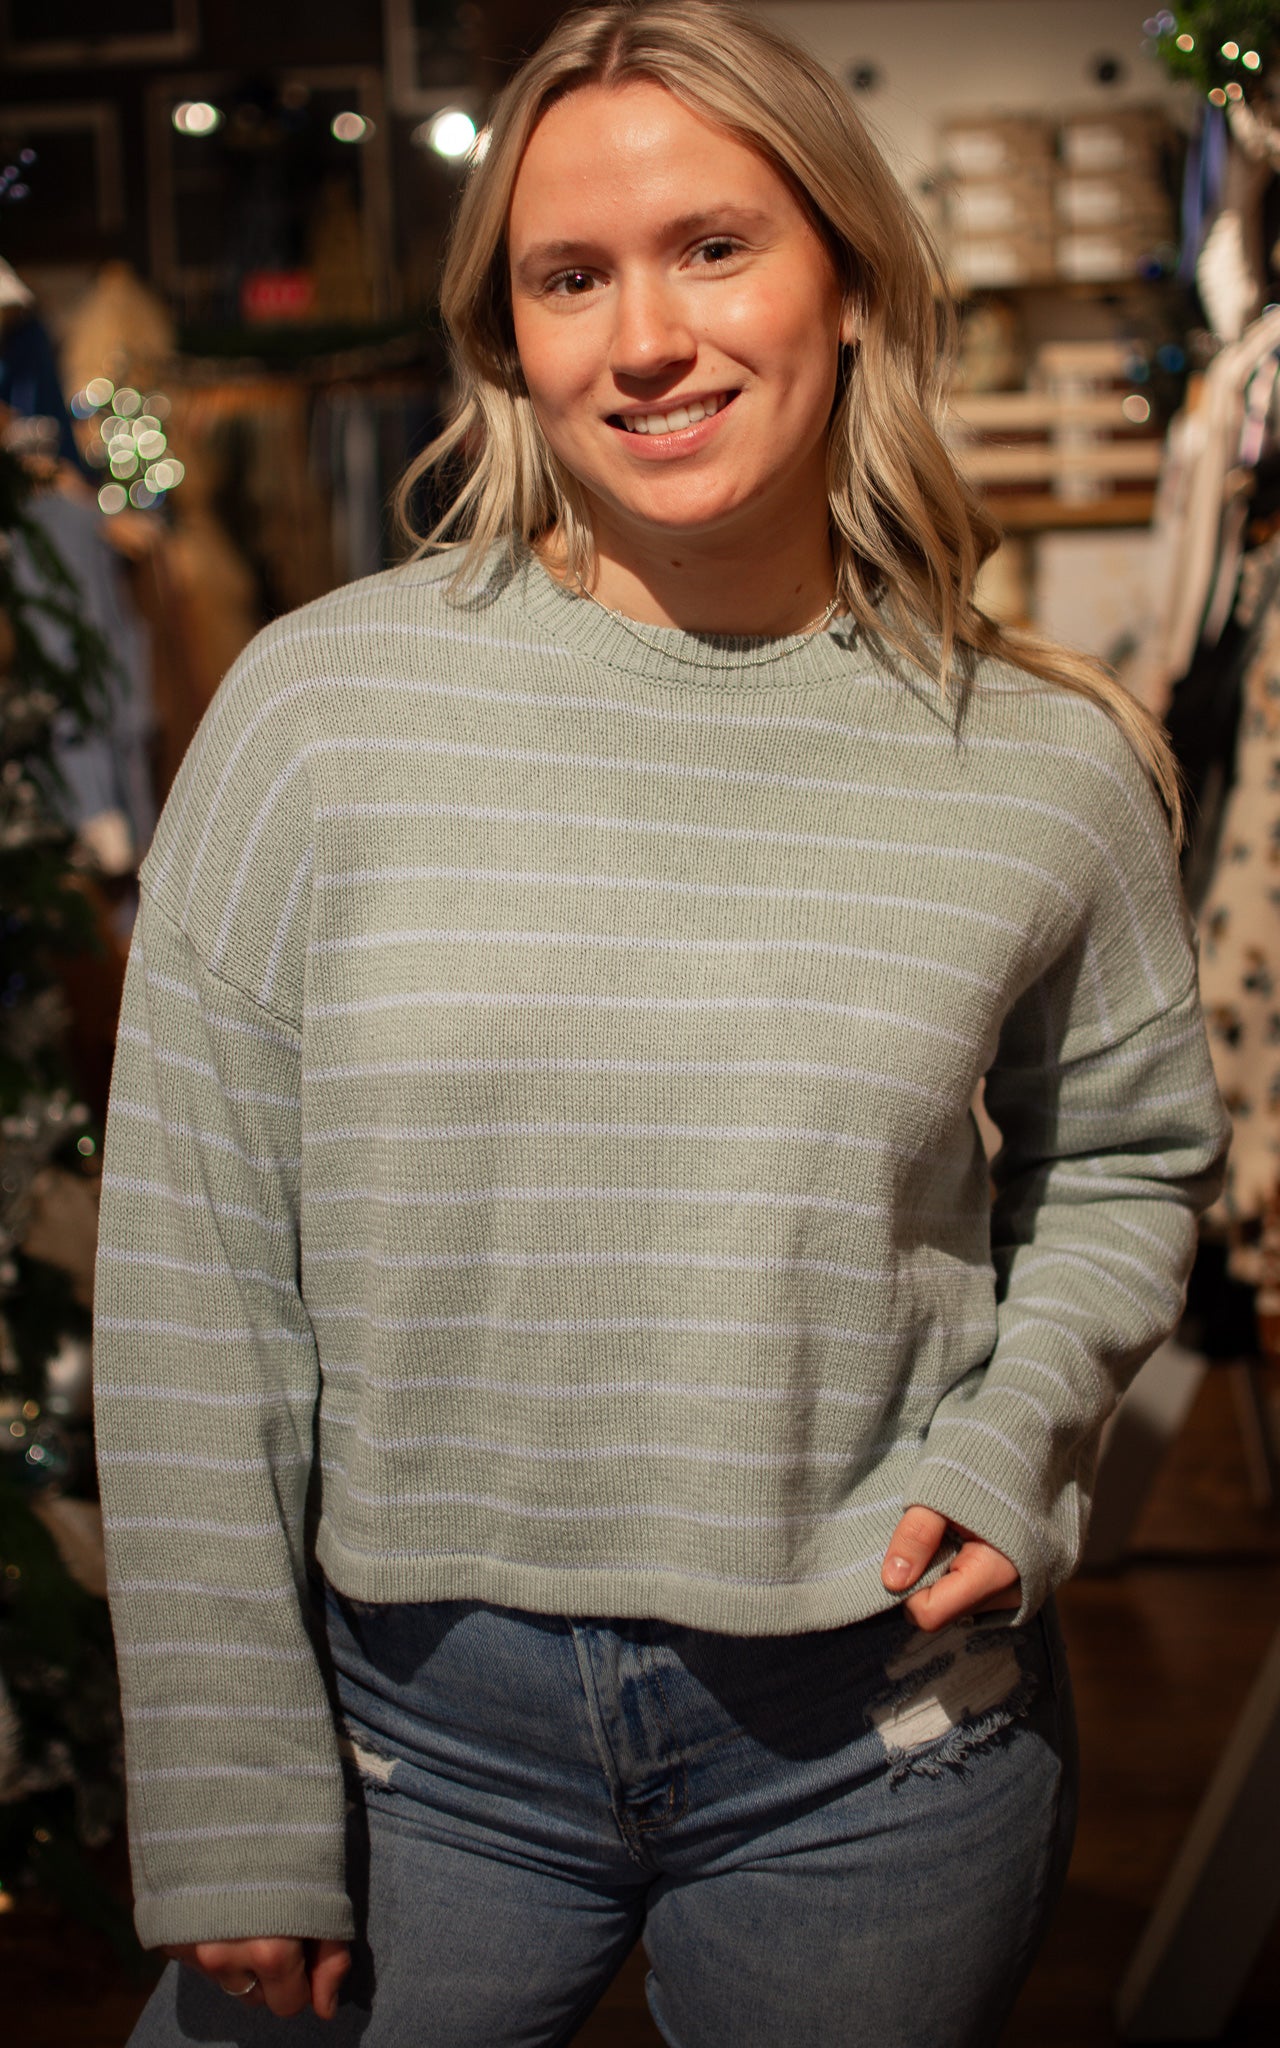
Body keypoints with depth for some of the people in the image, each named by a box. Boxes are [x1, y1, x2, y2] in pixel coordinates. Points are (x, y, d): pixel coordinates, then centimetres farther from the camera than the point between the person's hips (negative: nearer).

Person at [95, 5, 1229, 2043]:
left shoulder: (1049, 765, -4)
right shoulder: (320, 704, -8)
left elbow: (1124, 1160, 13)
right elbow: (193, 1280, -6)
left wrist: (1012, 1449, -6)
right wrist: (232, 1817, -5)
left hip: (873, 1751, 1)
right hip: (415, 1728, 0)